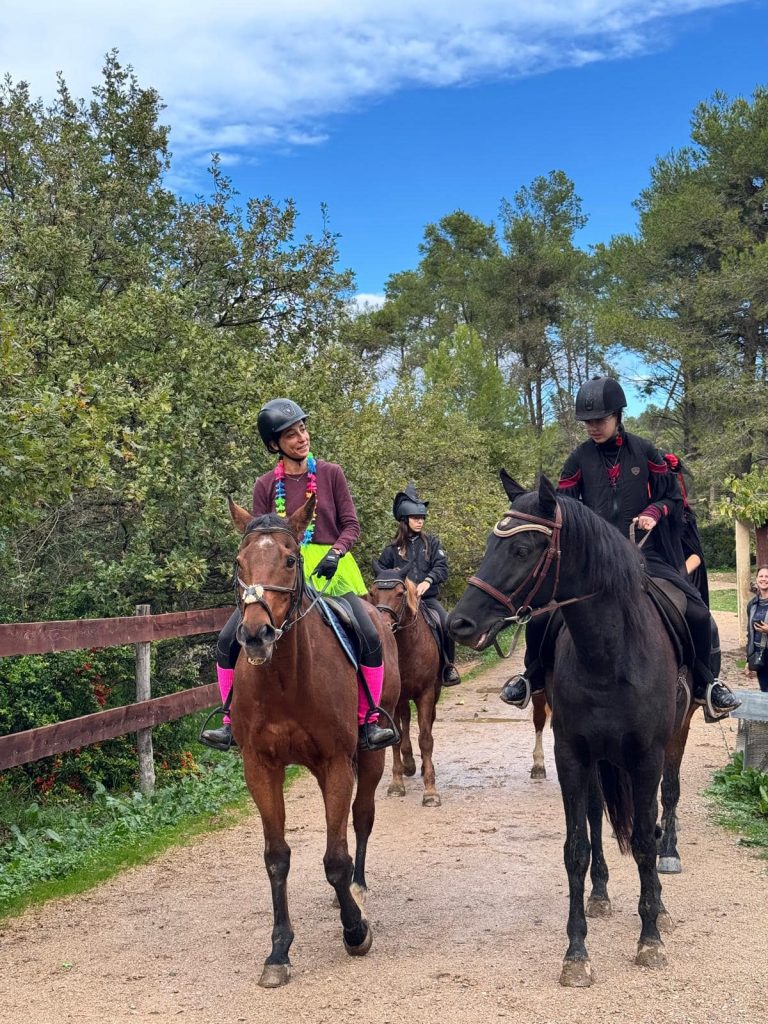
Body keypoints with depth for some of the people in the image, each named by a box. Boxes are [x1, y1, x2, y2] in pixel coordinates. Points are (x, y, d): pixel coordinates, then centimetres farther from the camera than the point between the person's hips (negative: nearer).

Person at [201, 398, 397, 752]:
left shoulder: (331, 473, 2)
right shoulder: (265, 485, 4)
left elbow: (351, 525, 1)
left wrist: (335, 553, -18)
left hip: (331, 568, -1)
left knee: (370, 638, -21)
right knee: (228, 639, -11)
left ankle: (368, 723, -5)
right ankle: (232, 723, 4)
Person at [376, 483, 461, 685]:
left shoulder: (431, 542, 9)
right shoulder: (393, 548, 9)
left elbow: (442, 567, -2)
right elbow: (380, 571, 16)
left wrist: (428, 580, -19)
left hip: (428, 597, 1)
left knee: (448, 625, -22)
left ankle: (448, 666, 0)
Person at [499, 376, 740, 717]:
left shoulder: (643, 451, 2)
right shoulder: (579, 459, 3)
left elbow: (674, 497, 10)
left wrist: (654, 513, -11)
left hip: (643, 553, 0)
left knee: (698, 613, -15)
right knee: (541, 612, -14)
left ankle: (704, 682, 10)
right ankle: (534, 675, 14)